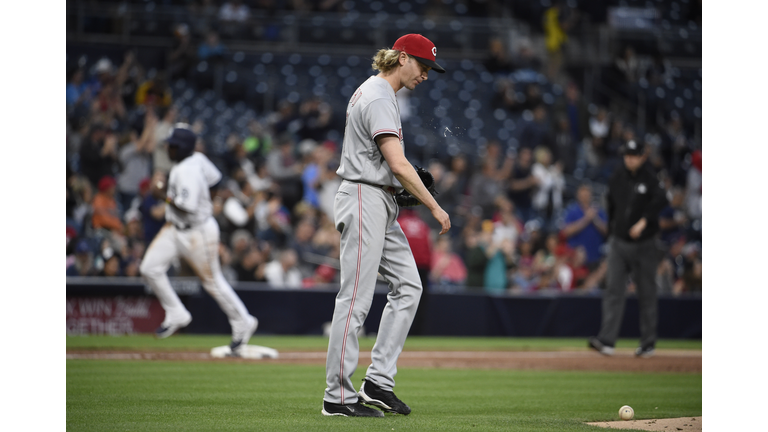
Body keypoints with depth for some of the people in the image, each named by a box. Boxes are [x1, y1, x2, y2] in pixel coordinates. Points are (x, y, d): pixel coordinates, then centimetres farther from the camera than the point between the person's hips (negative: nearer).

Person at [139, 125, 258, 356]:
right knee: (150, 267, 2)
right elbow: (214, 177, 15)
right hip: (175, 228, 10)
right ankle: (176, 314, 13)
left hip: (198, 232, -10)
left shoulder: (186, 172, -28)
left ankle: (242, 323, 21)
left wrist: (165, 197, -21)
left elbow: (188, 205, -35)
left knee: (213, 281, 4)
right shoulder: (198, 159, 0)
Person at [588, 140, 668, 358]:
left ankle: (648, 343, 13)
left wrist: (644, 221, -41)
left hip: (644, 244, -4)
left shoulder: (650, 179, -9)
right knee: (613, 291, -6)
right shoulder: (617, 178, 8)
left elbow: (660, 199, -29)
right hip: (619, 242, 4)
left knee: (647, 294, 4)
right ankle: (606, 340, -12)